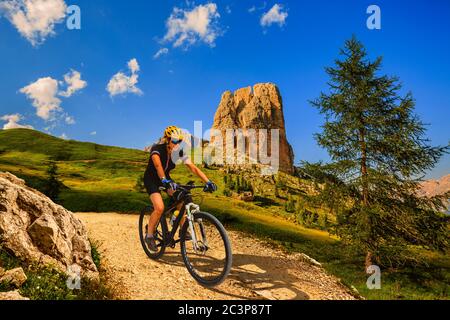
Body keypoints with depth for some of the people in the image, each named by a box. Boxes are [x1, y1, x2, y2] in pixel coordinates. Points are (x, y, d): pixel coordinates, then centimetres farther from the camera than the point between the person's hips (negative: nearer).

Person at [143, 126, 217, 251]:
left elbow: (193, 167, -22)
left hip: (166, 178, 5)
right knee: (159, 208, -24)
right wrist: (165, 181, -65)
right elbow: (158, 165, -47)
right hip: (151, 179, -5)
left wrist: (208, 182, -34)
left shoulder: (179, 152, -16)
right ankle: (149, 235, -1)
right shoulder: (157, 149, -28)